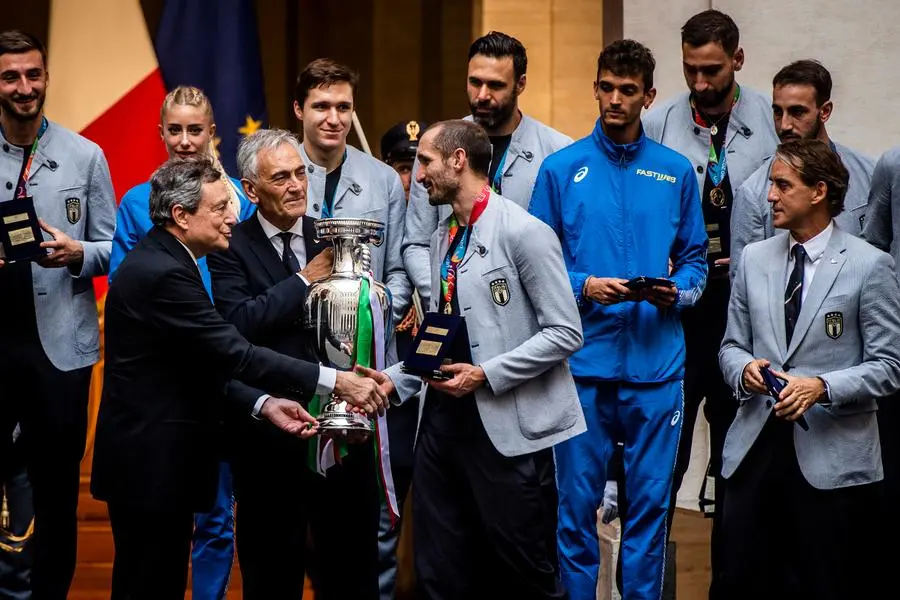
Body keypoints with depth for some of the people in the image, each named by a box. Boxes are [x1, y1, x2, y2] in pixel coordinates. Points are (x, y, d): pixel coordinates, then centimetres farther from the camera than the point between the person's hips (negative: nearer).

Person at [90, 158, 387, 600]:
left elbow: (200, 365, 13)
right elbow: (235, 353, -24)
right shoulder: (161, 273, -21)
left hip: (161, 459, 10)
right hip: (149, 464, -10)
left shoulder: (163, 261, 11)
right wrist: (334, 381, -23)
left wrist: (264, 405, 2)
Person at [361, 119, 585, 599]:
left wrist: (486, 374, -17)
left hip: (507, 427, -7)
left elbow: (565, 333, -12)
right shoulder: (441, 238, 15)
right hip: (444, 419, 7)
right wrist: (397, 379, 3)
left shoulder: (523, 232, -9)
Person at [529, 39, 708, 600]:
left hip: (657, 363, 1)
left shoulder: (677, 172, 8)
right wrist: (584, 287, -13)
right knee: (578, 500, 3)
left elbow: (695, 258, 11)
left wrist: (678, 293, -9)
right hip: (584, 360, -1)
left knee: (651, 500, 5)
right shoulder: (562, 169, 3)